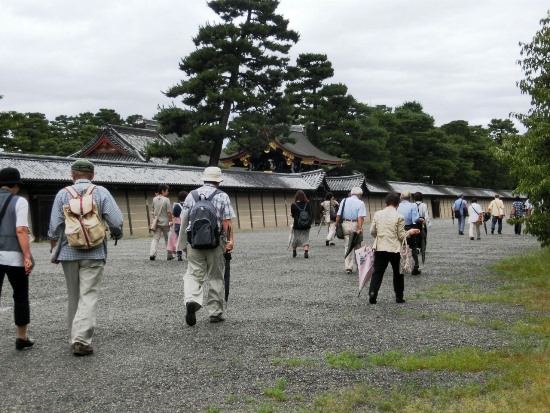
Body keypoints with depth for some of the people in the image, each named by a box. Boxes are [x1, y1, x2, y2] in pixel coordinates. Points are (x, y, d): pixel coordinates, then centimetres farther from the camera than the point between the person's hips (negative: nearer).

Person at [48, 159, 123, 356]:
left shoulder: (63, 194, 1)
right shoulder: (101, 192, -2)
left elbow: (54, 227, -1)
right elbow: (116, 221, -7)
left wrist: (54, 251, 11)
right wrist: (116, 234, 14)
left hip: (68, 252, 2)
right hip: (94, 253, -2)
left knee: (73, 297, 15)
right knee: (89, 296, -2)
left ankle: (75, 338, 24)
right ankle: (81, 339, -14)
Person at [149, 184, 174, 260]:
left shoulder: (154, 199, 2)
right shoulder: (166, 200, -14)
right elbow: (169, 212, -14)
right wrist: (171, 220, -5)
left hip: (156, 222, 3)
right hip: (165, 223, -3)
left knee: (155, 239, 3)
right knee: (167, 239, 10)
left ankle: (152, 253, -14)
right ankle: (169, 255, 17)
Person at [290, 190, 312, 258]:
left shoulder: (293, 205, -10)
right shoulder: (308, 204, -2)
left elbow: (292, 215, -2)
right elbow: (310, 215, 4)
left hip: (297, 225, -1)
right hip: (306, 225, 1)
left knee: (295, 239, 16)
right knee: (305, 239, 5)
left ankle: (294, 252, 30)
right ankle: (306, 252, -13)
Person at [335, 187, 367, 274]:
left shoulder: (344, 201, 6)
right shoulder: (360, 203, -5)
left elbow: (338, 215, 2)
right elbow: (360, 217, -16)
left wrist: (337, 225, 7)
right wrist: (360, 228, -21)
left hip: (345, 224, 2)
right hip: (355, 225, -2)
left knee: (347, 246, 6)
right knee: (357, 247, 11)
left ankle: (348, 267, -1)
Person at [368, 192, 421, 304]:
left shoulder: (377, 214, 0)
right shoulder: (399, 217, -9)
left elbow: (372, 232, 5)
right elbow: (401, 235, -6)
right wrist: (410, 232, 11)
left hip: (380, 248, 2)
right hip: (395, 250, -2)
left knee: (377, 272, 5)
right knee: (398, 273, 14)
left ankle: (372, 293, -10)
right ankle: (399, 297, 19)